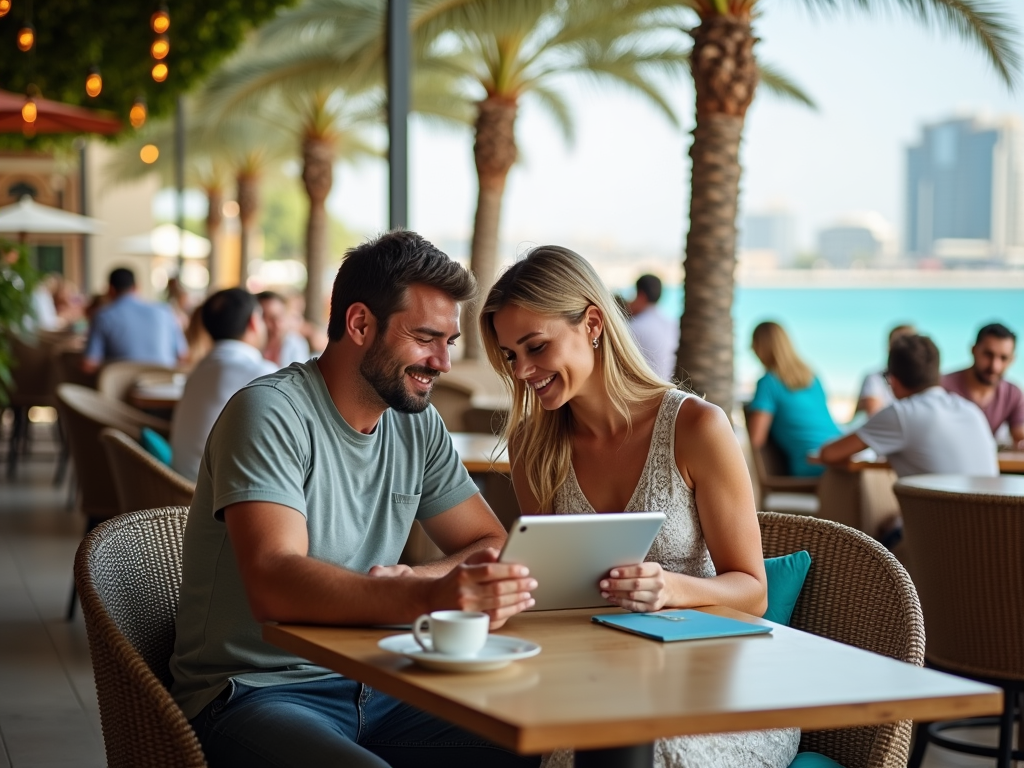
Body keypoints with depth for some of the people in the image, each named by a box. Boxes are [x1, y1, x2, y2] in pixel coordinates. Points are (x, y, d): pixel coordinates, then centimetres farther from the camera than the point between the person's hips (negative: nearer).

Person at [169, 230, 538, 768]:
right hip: (252, 695, -6)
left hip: (370, 690, 6)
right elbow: (274, 585, -28)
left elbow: (493, 546, 9)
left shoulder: (416, 423, 9)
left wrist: (417, 578, -14)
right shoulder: (272, 412, -14)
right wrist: (428, 597, -43)